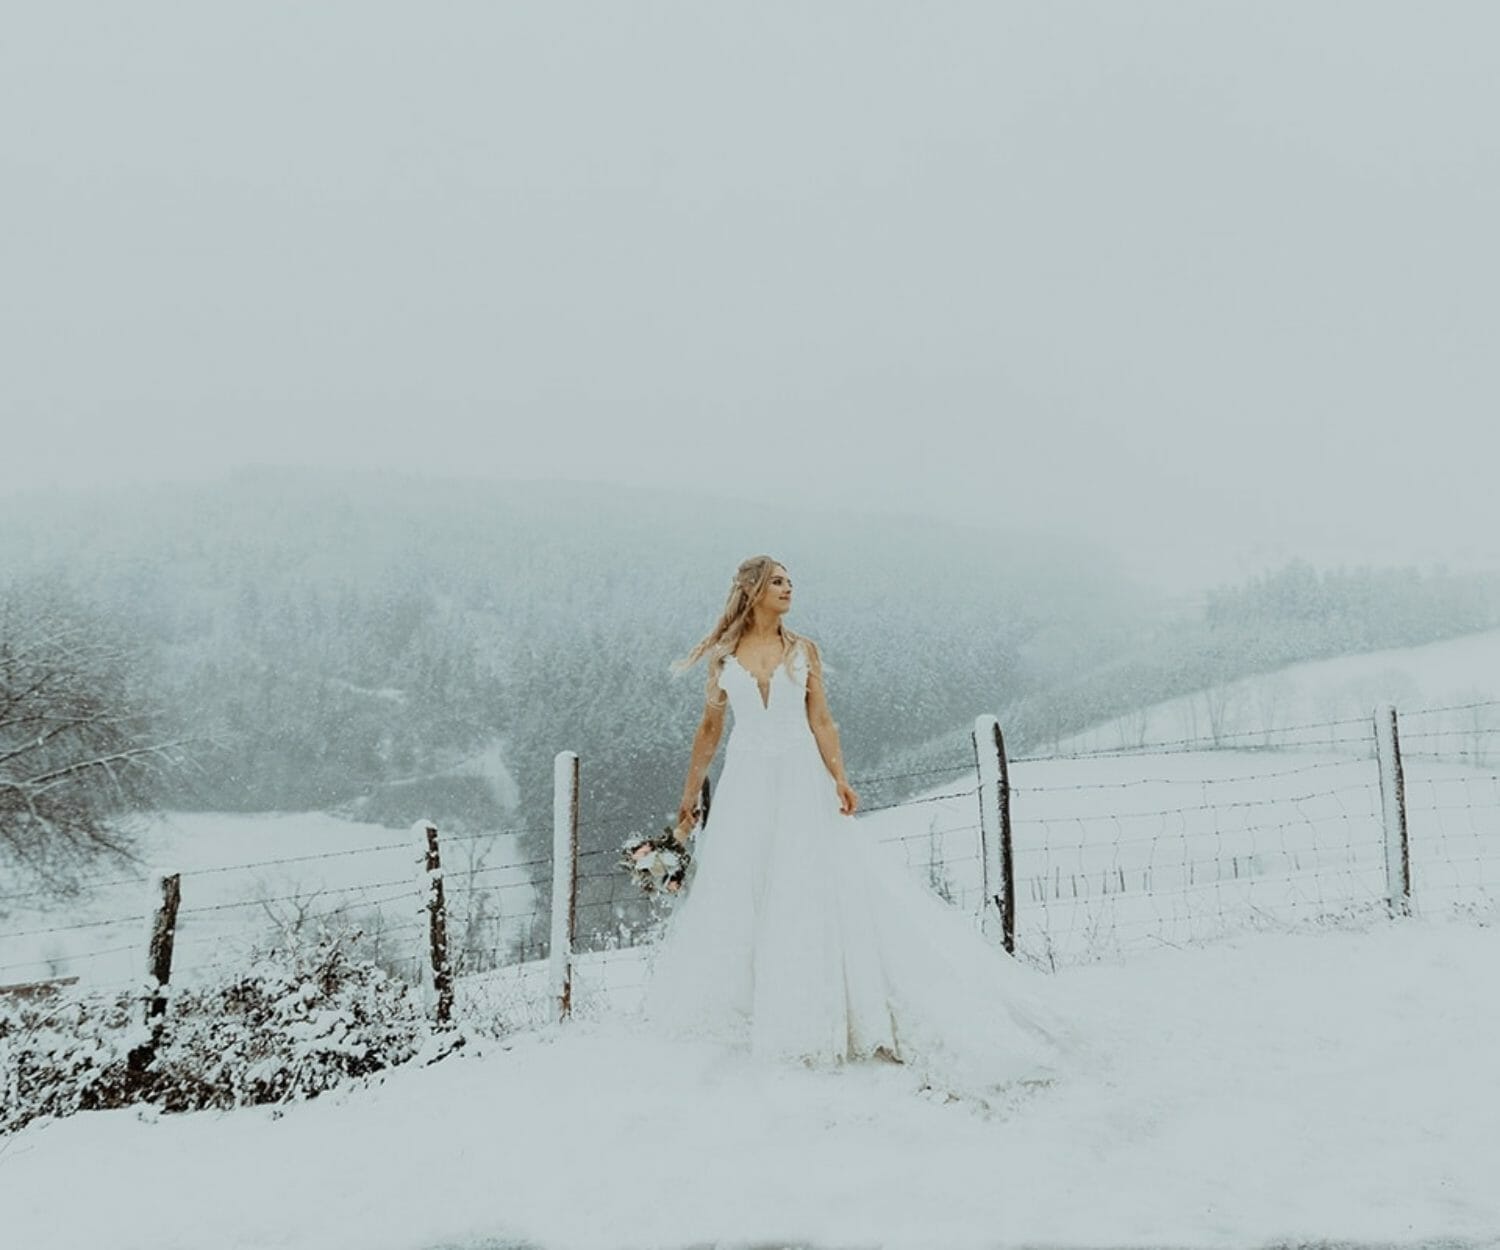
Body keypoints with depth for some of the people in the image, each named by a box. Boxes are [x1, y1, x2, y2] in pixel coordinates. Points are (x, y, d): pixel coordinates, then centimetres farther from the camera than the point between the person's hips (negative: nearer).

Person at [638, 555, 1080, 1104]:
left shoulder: (804, 650, 4)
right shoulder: (723, 656, 4)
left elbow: (821, 721, 2)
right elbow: (709, 730, 10)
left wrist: (839, 779, -12)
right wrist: (689, 797, 11)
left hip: (799, 783, 0)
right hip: (745, 785, 1)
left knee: (808, 891, -5)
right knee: (735, 898, 5)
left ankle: (808, 1013, 7)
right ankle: (735, 1008, 22)